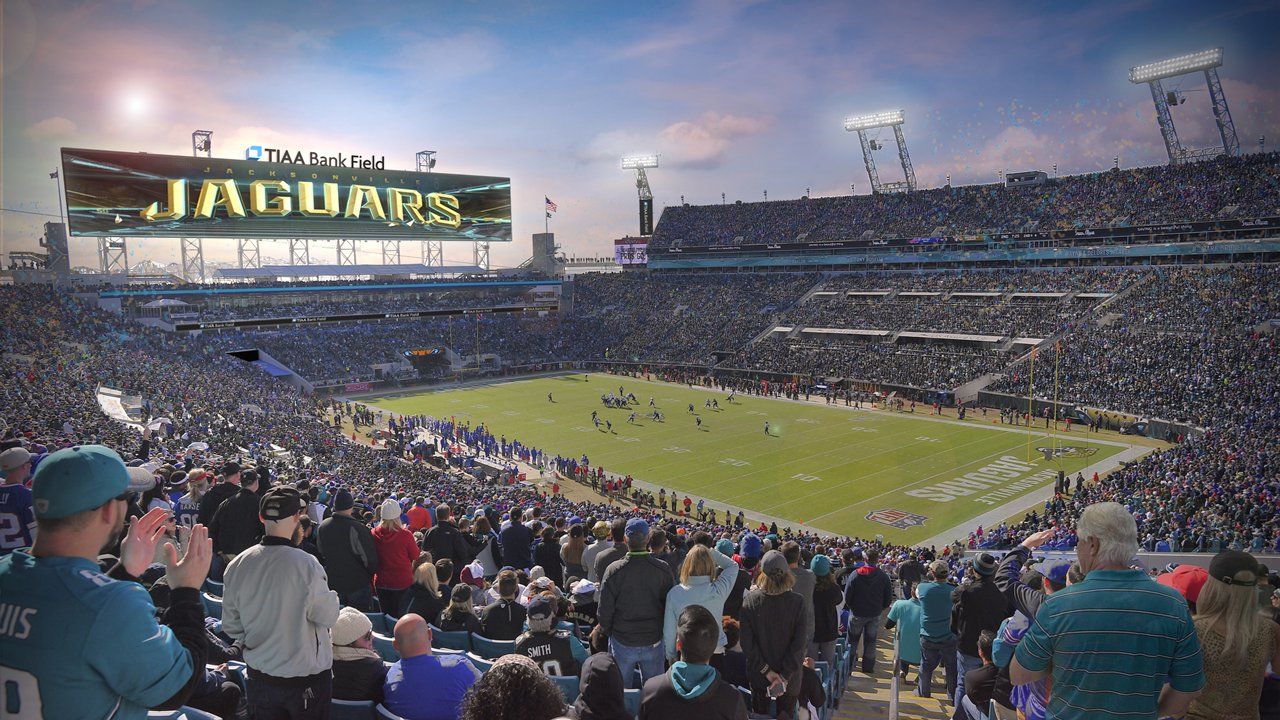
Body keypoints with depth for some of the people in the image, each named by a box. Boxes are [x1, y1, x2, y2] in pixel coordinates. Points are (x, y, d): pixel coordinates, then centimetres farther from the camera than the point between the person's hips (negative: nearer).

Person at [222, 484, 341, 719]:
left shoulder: (237, 565, -9)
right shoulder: (306, 565, -25)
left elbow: (231, 626, 1)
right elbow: (328, 617, -15)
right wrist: (331, 595, 3)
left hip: (259, 676, 4)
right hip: (306, 679, -4)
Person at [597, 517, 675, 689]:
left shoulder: (614, 570, -18)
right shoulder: (662, 569, -14)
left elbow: (604, 609, -10)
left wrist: (605, 630, 9)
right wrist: (665, 633, 13)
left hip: (622, 642, -1)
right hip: (654, 641, 1)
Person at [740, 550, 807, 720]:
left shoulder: (750, 600, -18)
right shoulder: (797, 602, -19)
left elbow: (747, 642, -16)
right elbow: (799, 644, -19)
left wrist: (766, 670, -10)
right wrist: (784, 676, -15)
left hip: (758, 674, 1)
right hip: (790, 676, 0)